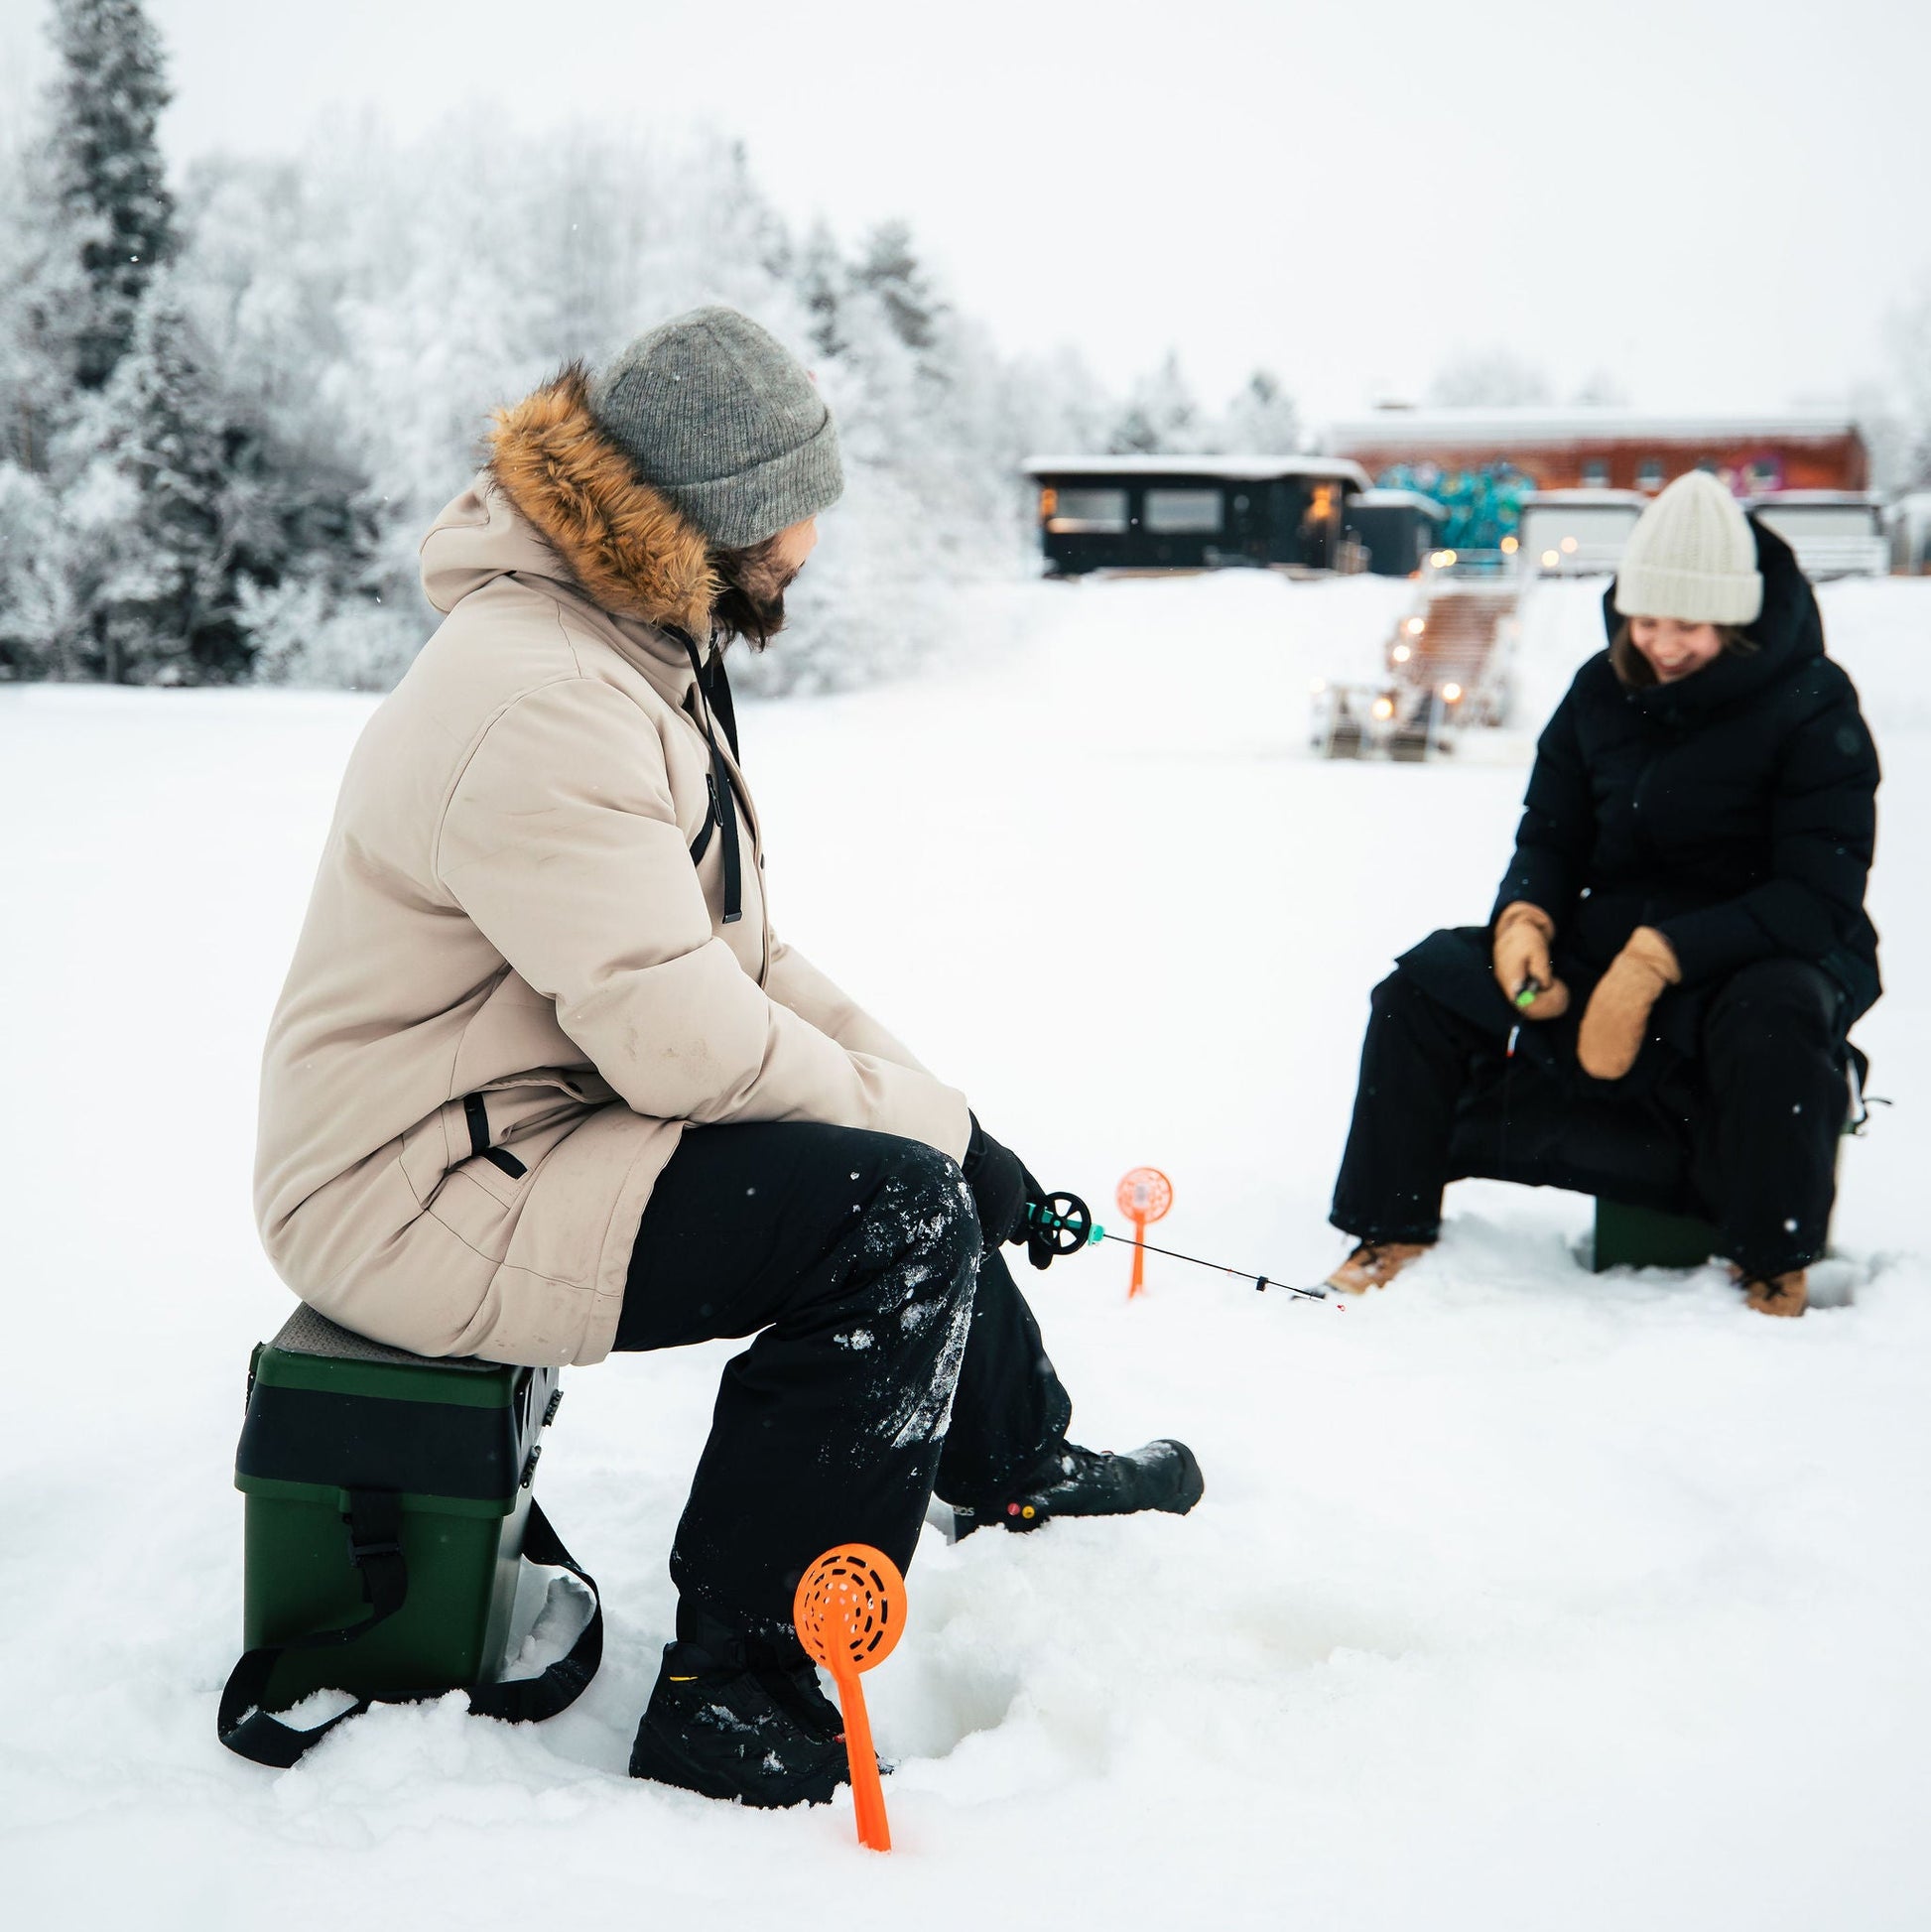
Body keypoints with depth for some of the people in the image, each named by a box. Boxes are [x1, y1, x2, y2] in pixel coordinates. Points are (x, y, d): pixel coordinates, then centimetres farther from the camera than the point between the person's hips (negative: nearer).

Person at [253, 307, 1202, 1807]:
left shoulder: (640, 647, 10)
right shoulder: (539, 703, -26)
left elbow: (733, 952, 14)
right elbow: (686, 1041, -28)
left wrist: (930, 1098, 4)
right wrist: (938, 1118, -14)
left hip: (525, 1119, 11)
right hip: (420, 1194, -11)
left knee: (911, 1150, 19)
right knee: (897, 1210, -24)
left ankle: (1014, 1461, 42)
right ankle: (737, 1697, -16)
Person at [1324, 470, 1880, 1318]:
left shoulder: (1812, 705, -13)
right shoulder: (1603, 688, 2)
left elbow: (1819, 898, -20)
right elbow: (1550, 836, 9)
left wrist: (1659, 960, -30)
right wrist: (1523, 919, -15)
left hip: (1762, 953, -5)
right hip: (1613, 937, 5)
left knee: (1773, 1021, -40)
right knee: (1425, 986, -11)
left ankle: (1776, 1261, -16)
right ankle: (1394, 1230, 1)